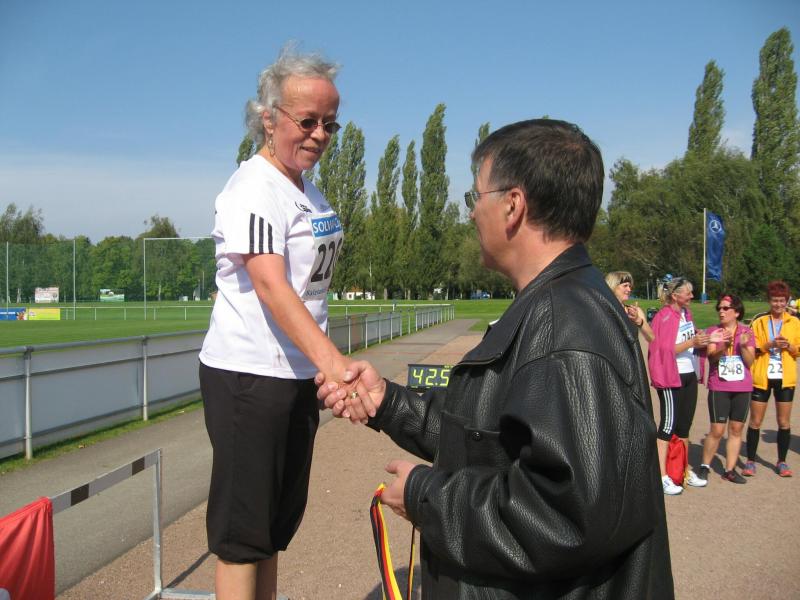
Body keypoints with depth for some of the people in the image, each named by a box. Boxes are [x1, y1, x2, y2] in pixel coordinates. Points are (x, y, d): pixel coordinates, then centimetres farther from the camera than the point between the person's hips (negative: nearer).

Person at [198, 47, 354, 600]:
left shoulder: (308, 189, 12)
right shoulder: (254, 189, -16)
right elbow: (270, 285, -31)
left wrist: (323, 366, 15)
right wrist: (330, 358, -44)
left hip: (298, 373, 9)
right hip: (248, 374, -9)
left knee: (278, 520, 18)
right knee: (243, 529, 0)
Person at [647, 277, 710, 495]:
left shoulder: (686, 313, 10)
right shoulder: (664, 317, -15)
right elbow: (664, 349, -19)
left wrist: (701, 340, 3)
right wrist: (692, 342, -26)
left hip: (689, 375, 8)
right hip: (671, 378, -8)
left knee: (684, 425, 16)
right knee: (668, 425, -4)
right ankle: (662, 477, 1)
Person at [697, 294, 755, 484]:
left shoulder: (746, 332, 5)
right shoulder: (713, 331, 1)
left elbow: (750, 361, 0)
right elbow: (711, 358, -10)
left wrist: (743, 346, -18)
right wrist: (724, 347, -28)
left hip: (742, 388, 2)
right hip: (719, 388, -2)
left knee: (736, 429, 6)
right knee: (717, 430, -4)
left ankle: (730, 470, 15)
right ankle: (704, 466, 13)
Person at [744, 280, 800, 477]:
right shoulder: (758, 323, 4)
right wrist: (769, 345, -17)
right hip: (761, 377, -1)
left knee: (784, 422, 5)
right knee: (755, 421, 2)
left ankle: (782, 462, 18)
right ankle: (750, 461, 12)